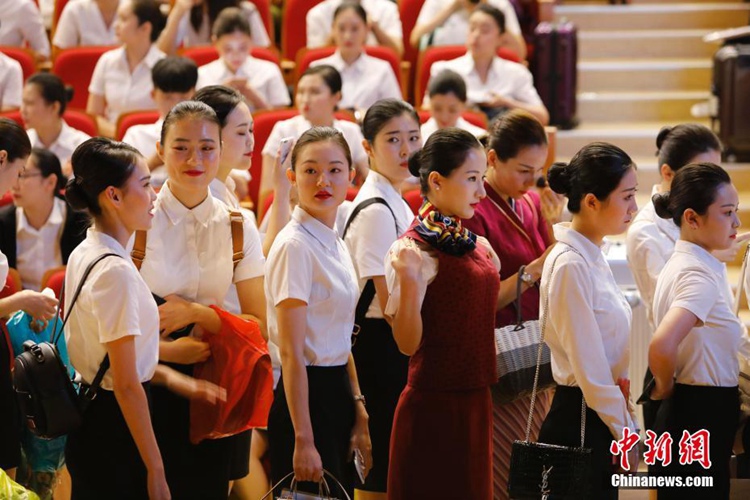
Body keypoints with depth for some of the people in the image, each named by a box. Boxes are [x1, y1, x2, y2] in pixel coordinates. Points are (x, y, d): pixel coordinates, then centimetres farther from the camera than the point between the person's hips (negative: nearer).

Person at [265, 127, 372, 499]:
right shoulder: (295, 246, -15)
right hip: (305, 397, -9)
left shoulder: (334, 244, 11)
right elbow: (291, 353, -18)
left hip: (337, 394, 9)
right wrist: (303, 439, -20)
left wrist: (359, 413, 17)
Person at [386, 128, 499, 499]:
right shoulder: (415, 248, -14)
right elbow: (408, 343, -18)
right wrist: (408, 281, -29)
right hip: (434, 402, -8)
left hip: (475, 399, 8)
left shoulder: (475, 245, 9)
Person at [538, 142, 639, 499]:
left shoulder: (593, 257, 10)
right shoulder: (569, 265, -18)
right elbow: (590, 369, -18)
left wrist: (626, 422, 13)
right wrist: (625, 434, -12)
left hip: (602, 417, 9)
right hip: (578, 420, -9)